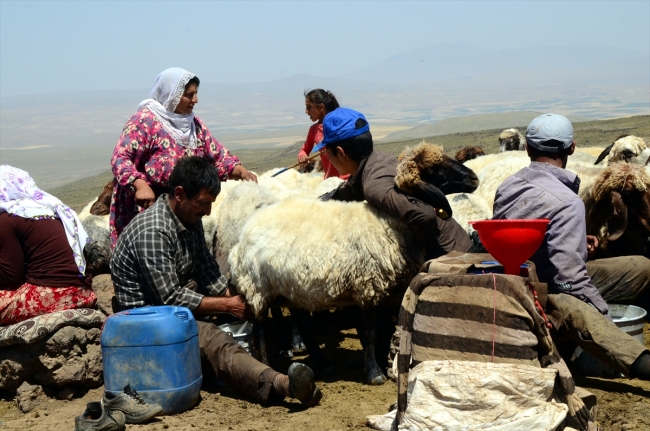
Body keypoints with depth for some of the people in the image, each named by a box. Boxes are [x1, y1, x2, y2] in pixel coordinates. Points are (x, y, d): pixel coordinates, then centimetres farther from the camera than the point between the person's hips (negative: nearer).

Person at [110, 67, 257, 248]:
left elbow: (217, 156, 11)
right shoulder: (145, 121, -11)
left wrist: (240, 171, -9)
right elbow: (121, 159, -19)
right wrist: (141, 185, -36)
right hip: (143, 208, -7)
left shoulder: (194, 124, 12)